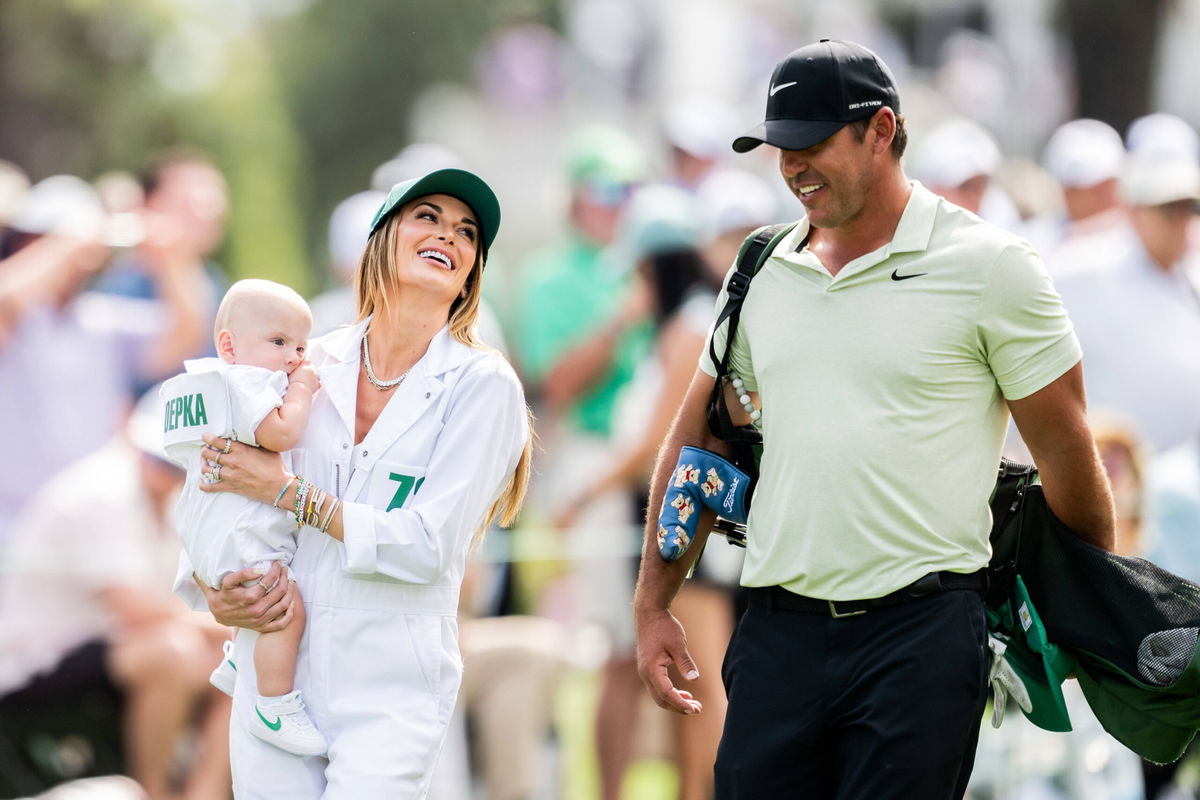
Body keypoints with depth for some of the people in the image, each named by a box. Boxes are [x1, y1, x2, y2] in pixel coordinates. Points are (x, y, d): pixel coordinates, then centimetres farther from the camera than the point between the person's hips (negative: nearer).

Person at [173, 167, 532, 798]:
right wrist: (215, 593, -5)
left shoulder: (482, 385, -3)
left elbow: (430, 545, -11)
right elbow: (216, 496, 14)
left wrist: (290, 493, -11)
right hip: (276, 670, 3)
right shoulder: (310, 365, 6)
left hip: (390, 692, -3)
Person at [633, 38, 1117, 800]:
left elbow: (1067, 456, 2)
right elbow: (698, 443, 18)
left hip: (922, 630, -4)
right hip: (778, 632, 5)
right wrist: (653, 606, 13)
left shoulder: (986, 266, -3)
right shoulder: (762, 275, 12)